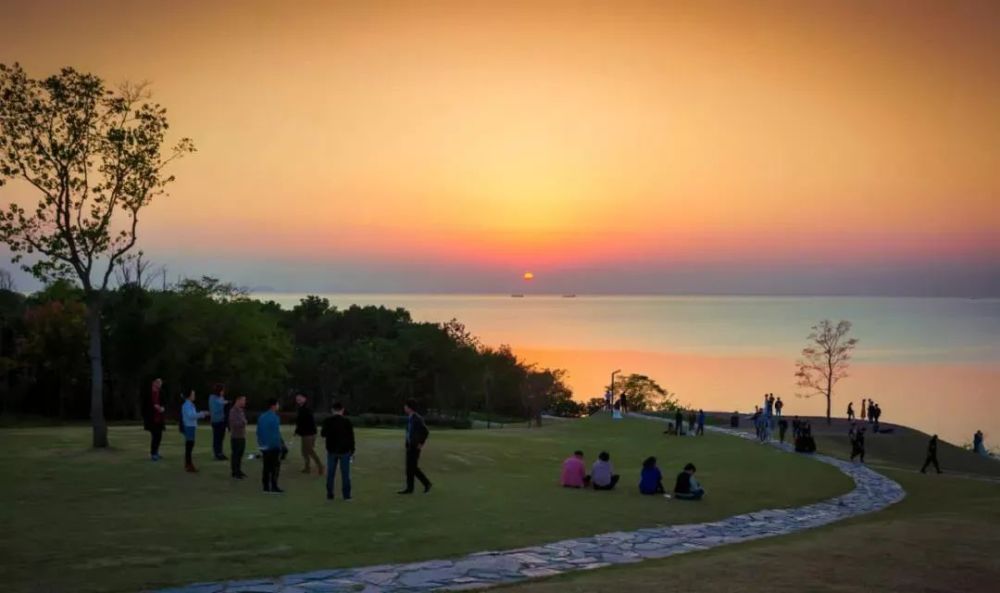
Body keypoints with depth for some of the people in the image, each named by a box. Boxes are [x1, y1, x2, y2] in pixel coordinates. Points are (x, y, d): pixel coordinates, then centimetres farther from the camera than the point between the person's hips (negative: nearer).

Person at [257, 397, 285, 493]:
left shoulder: (261, 417, 9)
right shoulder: (275, 418, -16)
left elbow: (259, 432, 13)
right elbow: (276, 434, -18)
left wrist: (261, 443, 19)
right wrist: (280, 444, -12)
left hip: (264, 447, 8)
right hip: (273, 446, -8)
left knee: (266, 467, 13)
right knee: (275, 467, -1)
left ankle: (266, 487, 15)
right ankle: (273, 487, -2)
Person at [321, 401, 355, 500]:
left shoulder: (327, 421, -3)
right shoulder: (347, 421, -6)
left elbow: (323, 434, 7)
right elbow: (351, 437, -4)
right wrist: (352, 451, 4)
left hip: (332, 451, 1)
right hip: (345, 451, -1)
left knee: (330, 473, 8)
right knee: (345, 473, 4)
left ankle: (329, 494, 7)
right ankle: (346, 495, 3)